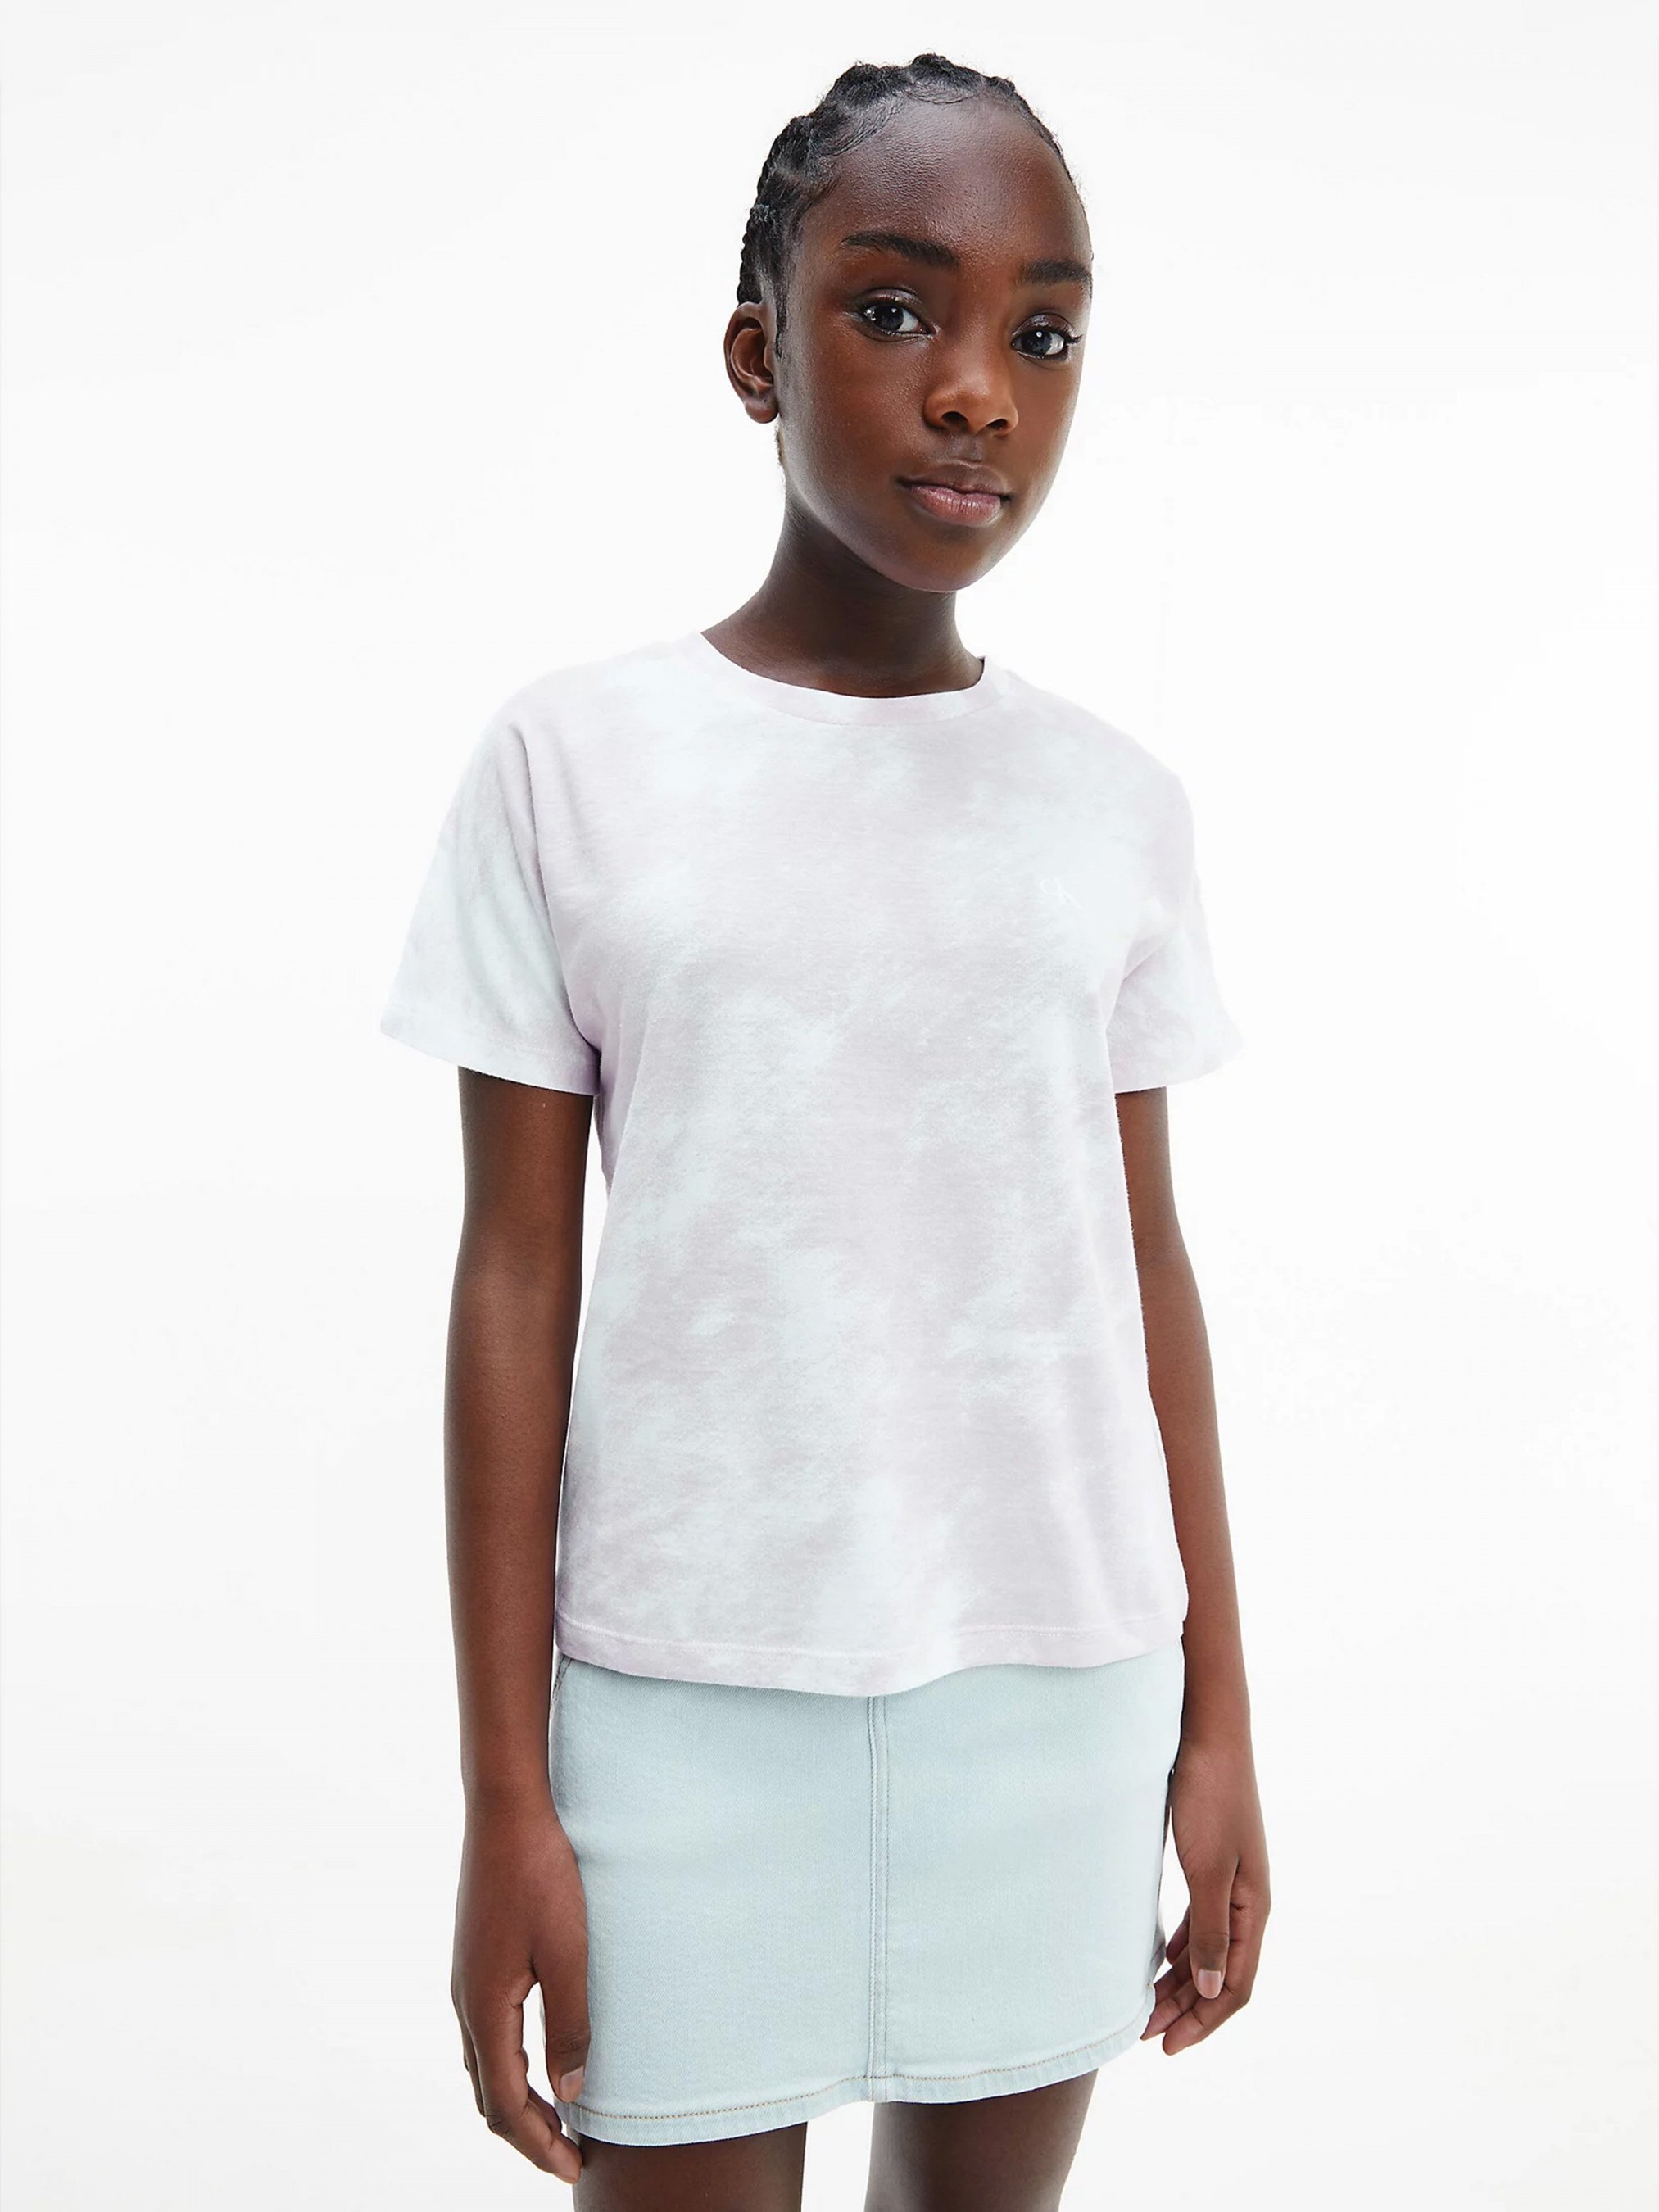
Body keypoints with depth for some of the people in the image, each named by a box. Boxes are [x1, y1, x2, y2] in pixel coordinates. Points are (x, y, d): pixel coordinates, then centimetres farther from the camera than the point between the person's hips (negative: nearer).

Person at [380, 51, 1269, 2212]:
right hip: (683, 1699, -2)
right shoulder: (569, 759, -3)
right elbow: (515, 1282, -3)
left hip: (1057, 1680, 3)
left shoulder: (1120, 801, 4)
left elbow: (1145, 1264, 7)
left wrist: (1218, 1719, 8)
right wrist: (506, 1796, -3)